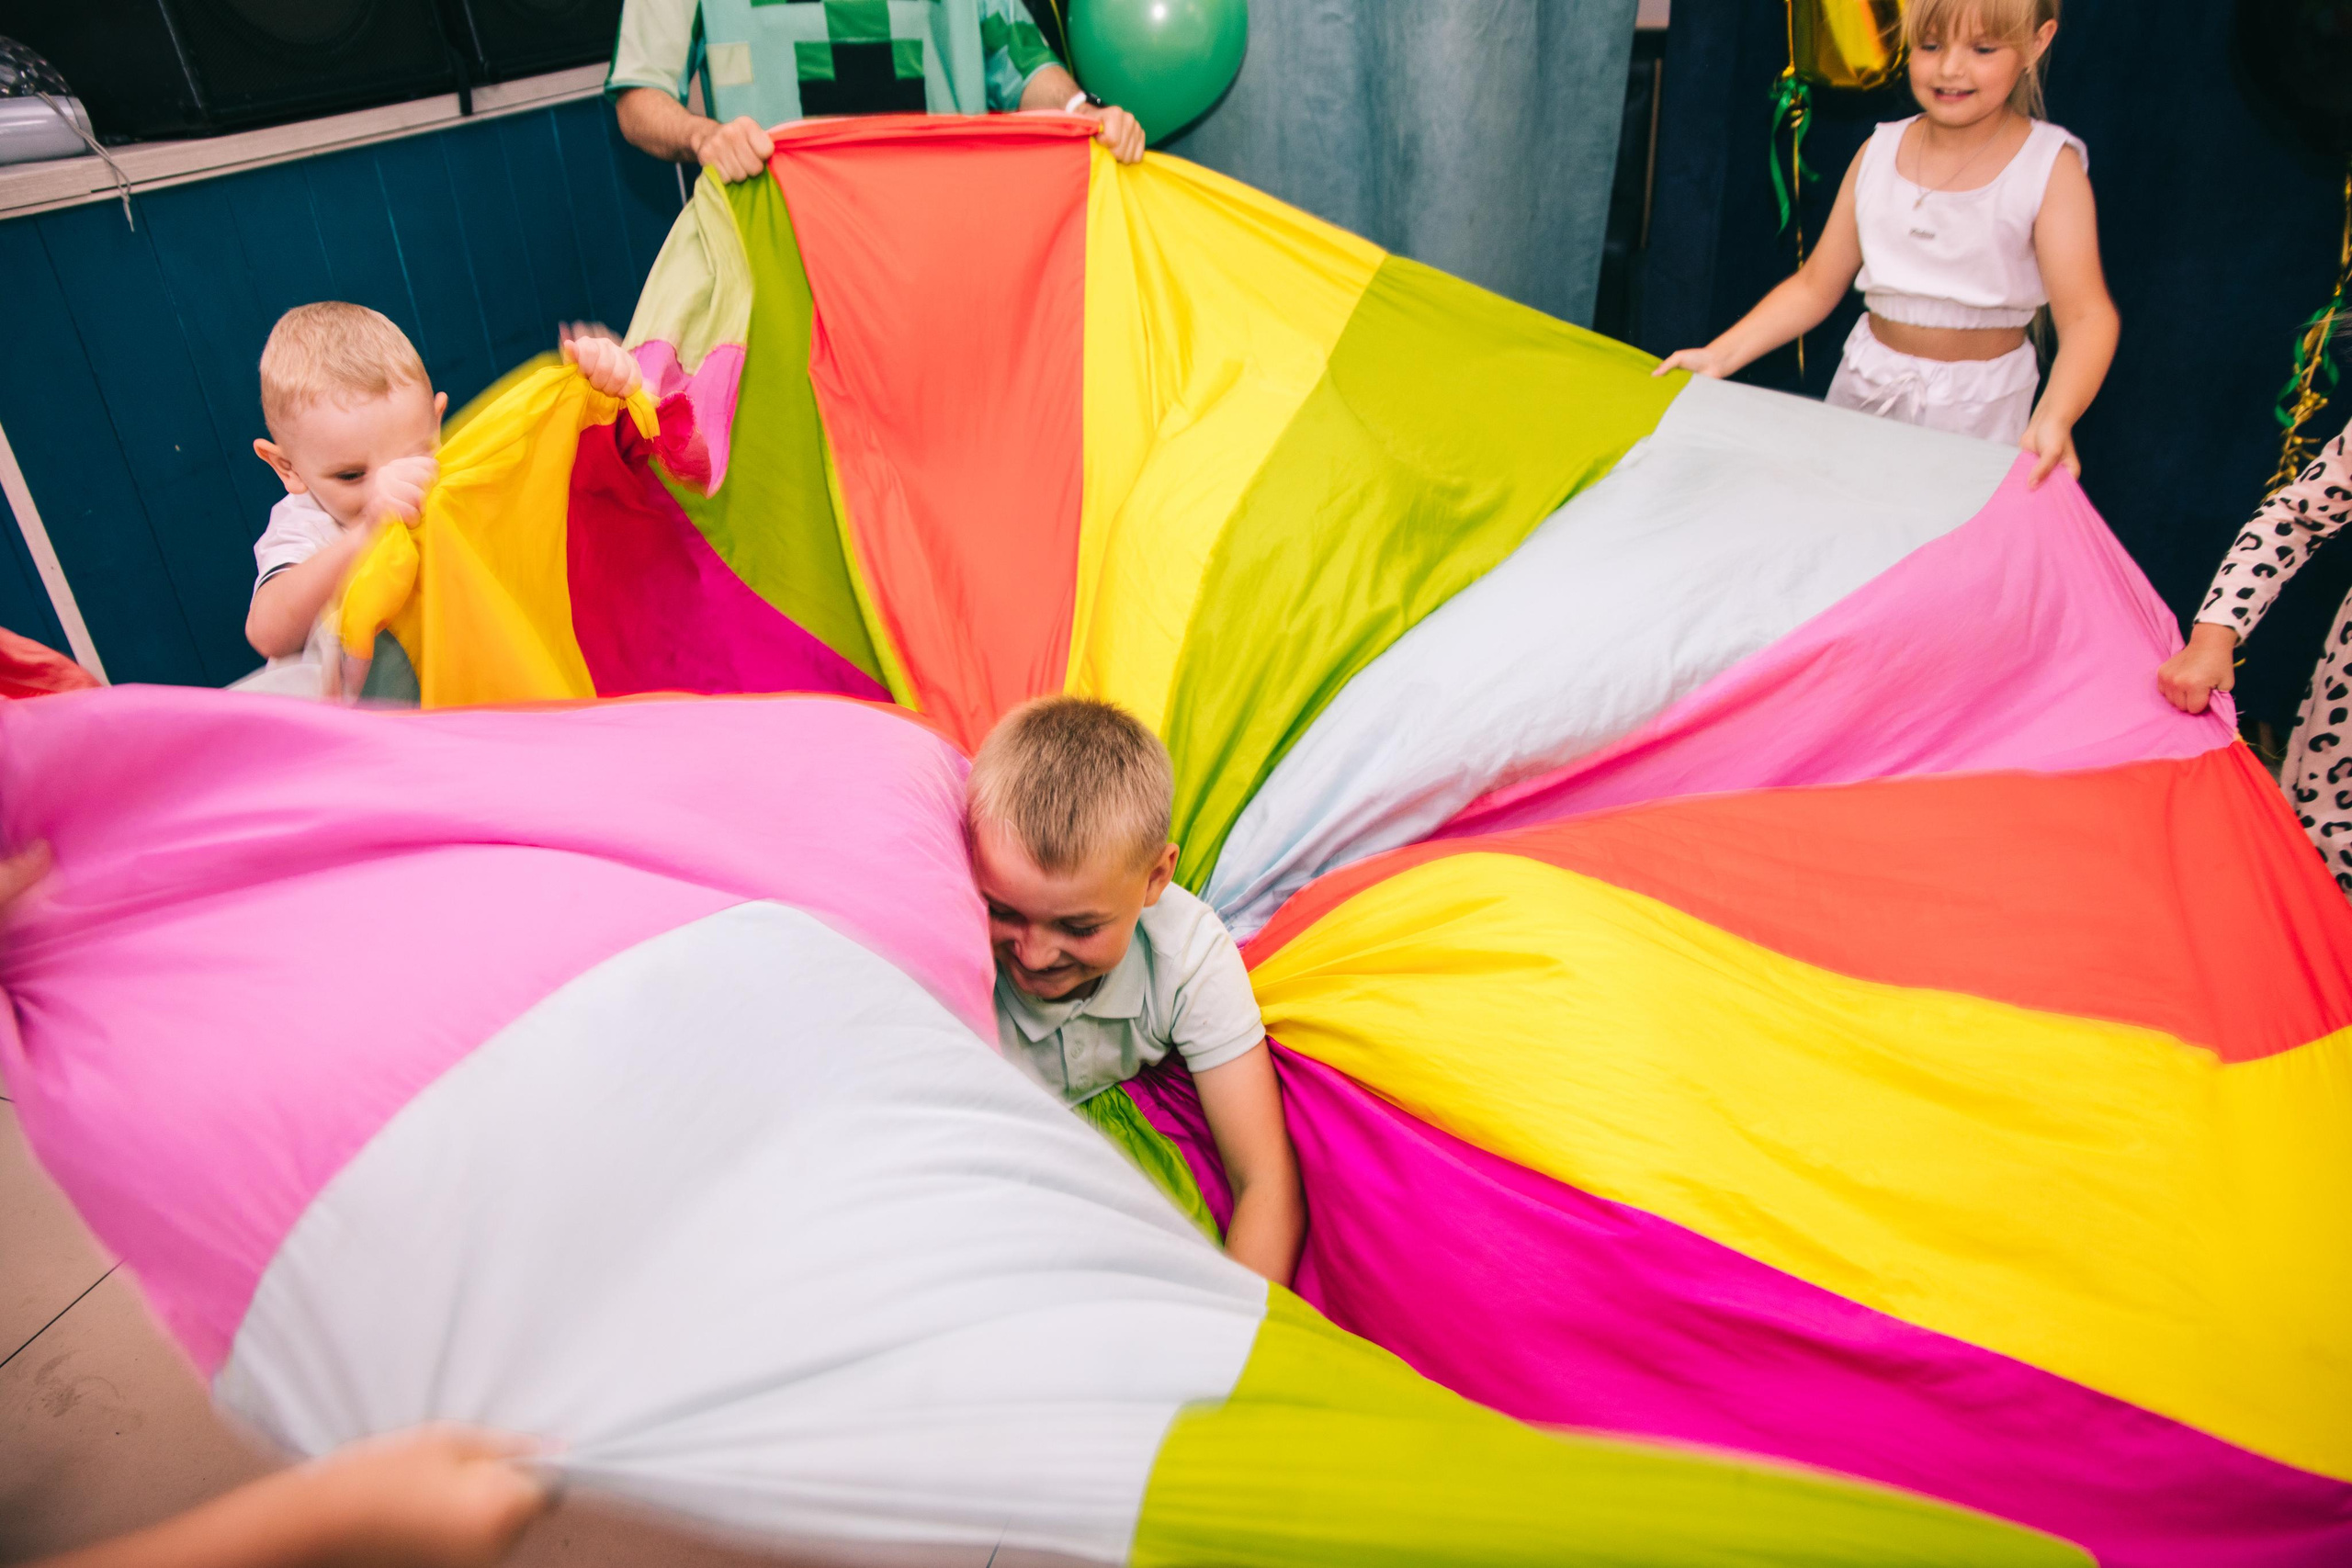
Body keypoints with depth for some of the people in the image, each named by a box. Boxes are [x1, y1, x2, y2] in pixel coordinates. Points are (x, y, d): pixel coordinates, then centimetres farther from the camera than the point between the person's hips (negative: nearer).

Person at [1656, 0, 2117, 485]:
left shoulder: (2050, 167, -9)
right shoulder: (1879, 152, 2)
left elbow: (2087, 314, -18)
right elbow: (1815, 286, 5)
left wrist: (2055, 419, -37)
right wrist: (1721, 355, -8)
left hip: (1977, 408, -3)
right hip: (1865, 385, 3)